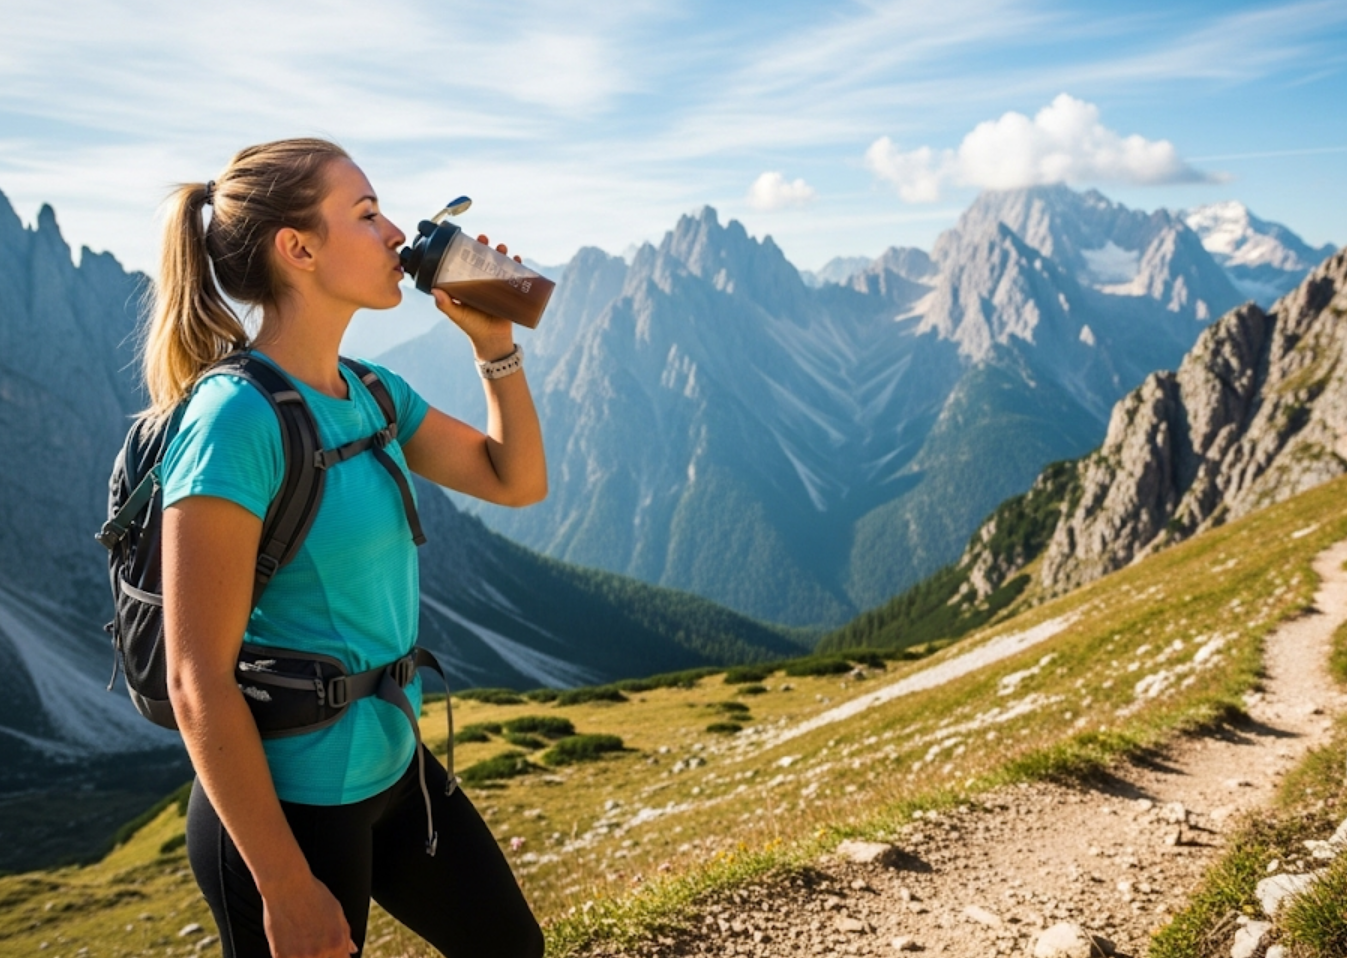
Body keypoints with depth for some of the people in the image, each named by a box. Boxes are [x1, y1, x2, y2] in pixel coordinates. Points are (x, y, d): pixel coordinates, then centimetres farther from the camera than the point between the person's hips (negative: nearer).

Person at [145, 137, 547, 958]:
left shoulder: (371, 393, 0)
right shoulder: (236, 418, -23)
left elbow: (518, 480, 10)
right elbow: (199, 682, -22)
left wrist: (494, 343, -4)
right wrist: (286, 887, -17)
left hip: (394, 771, 8)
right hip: (289, 807, -8)